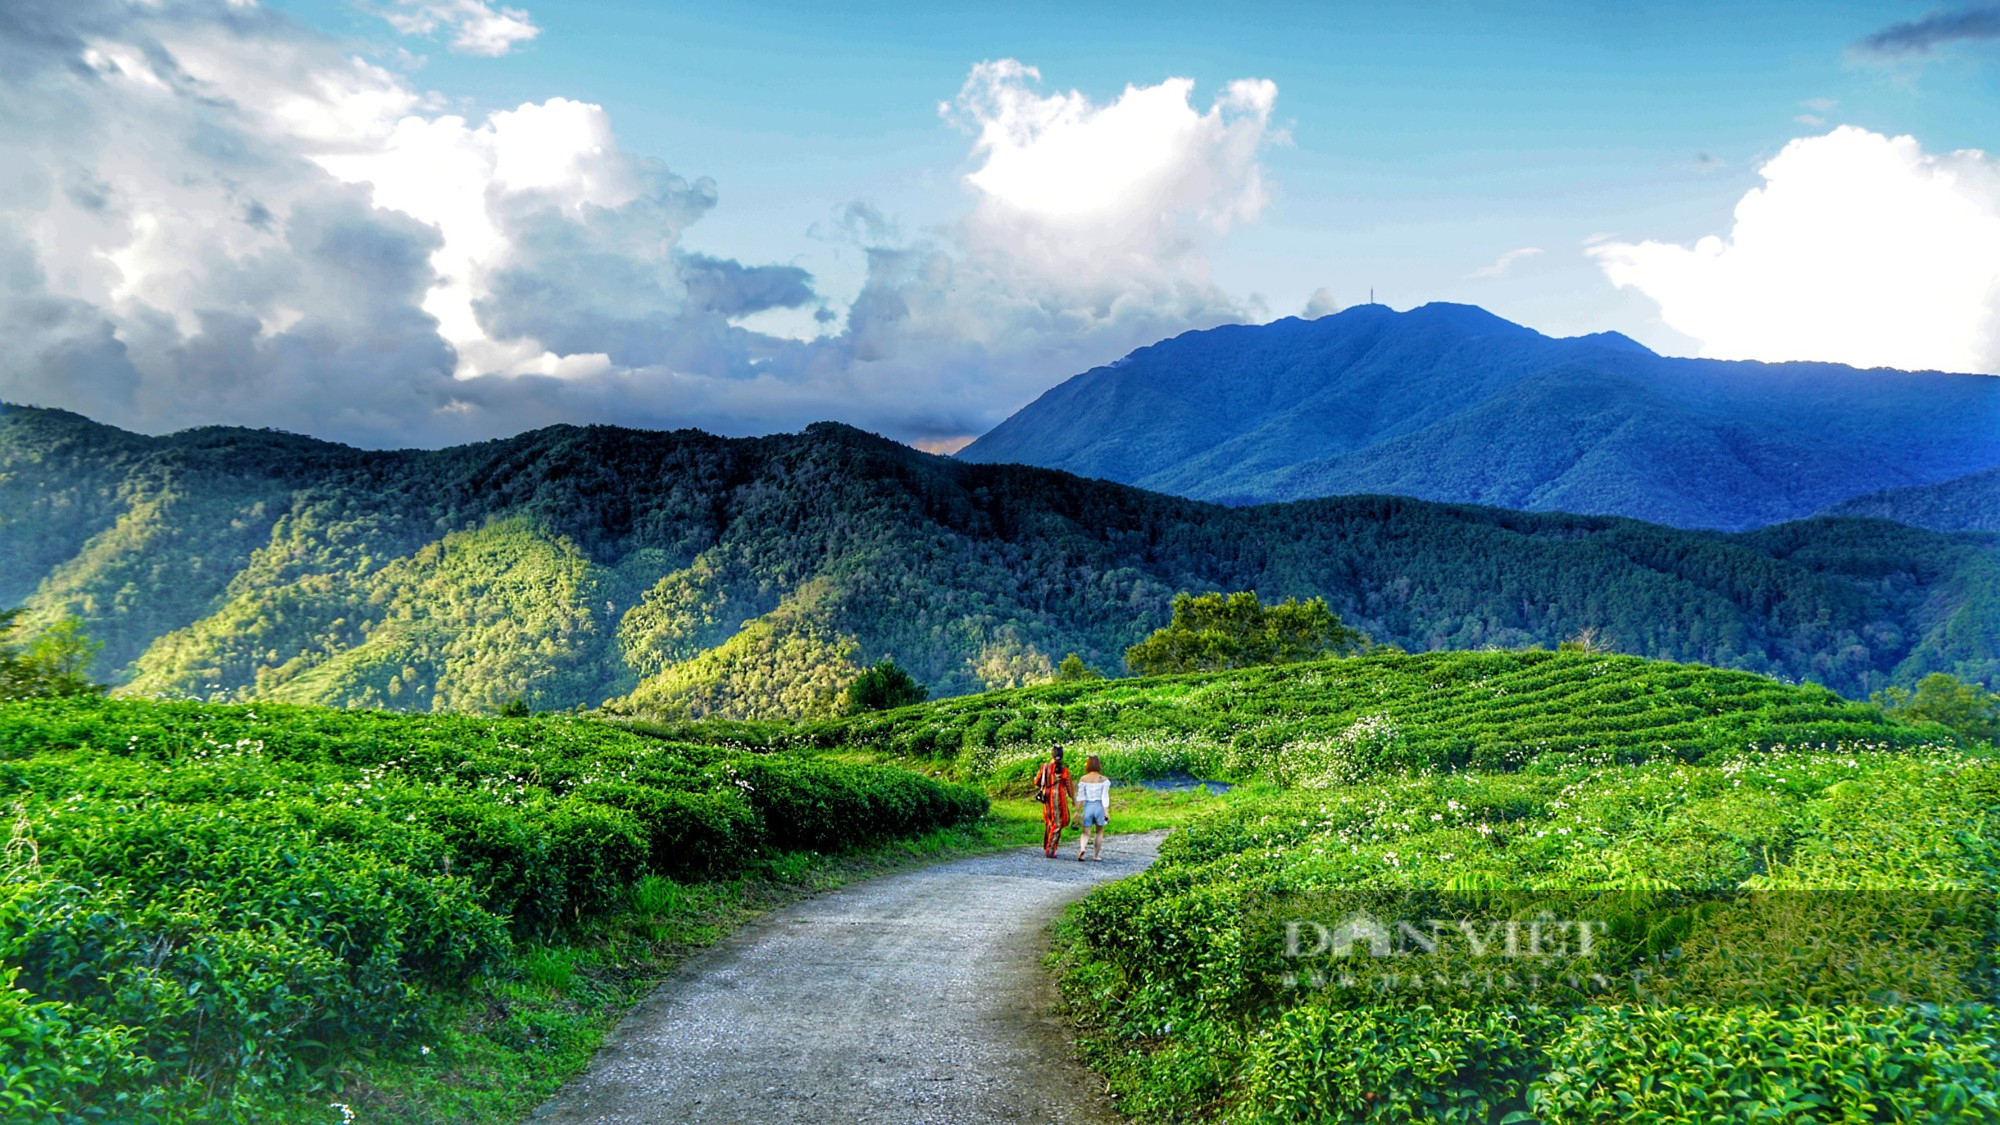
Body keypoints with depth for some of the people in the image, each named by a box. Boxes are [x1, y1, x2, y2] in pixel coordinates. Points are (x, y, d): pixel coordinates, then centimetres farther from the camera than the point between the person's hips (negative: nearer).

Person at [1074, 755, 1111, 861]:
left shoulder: (1083, 779, -2)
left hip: (1088, 806, 0)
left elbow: (1080, 797, -2)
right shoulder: (1104, 780, -4)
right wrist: (1107, 812, -7)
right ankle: (1096, 855, 21)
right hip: (1100, 806, 0)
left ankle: (1081, 848, -21)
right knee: (1099, 832, 18)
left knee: (1086, 832, 7)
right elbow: (1105, 797, -9)